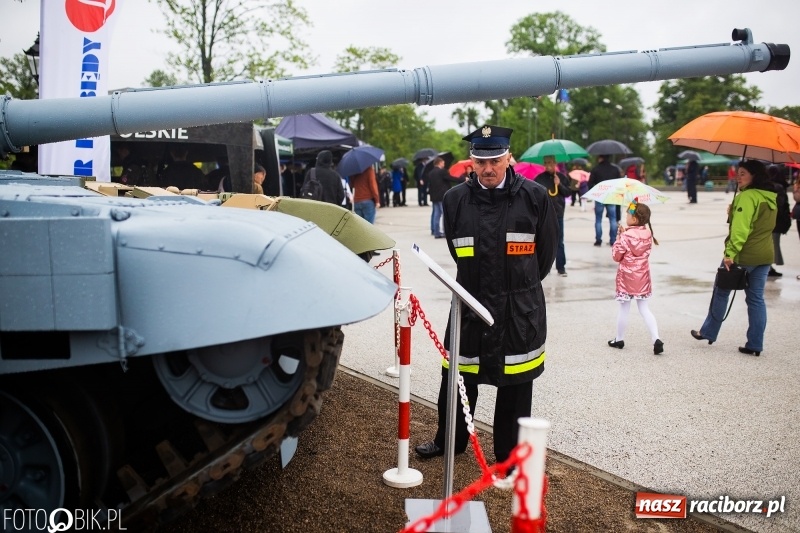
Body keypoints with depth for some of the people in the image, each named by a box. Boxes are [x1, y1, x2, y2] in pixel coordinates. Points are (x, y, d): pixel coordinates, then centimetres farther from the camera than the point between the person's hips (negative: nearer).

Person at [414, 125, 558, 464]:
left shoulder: (534, 197, -7)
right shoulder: (456, 199, -2)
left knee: (515, 386, 10)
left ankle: (510, 454, 27)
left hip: (520, 309, -1)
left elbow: (546, 251, 5)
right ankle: (450, 440, 35)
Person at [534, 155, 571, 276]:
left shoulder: (562, 177, 4)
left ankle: (561, 267, 9)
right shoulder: (539, 178, -1)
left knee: (559, 242, 4)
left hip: (558, 214, 1)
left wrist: (559, 184, -11)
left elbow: (568, 193, 4)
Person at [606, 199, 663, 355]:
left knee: (624, 310, 8)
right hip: (643, 277, 5)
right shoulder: (648, 234, 0)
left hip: (626, 277, -5)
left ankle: (619, 339, 22)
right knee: (644, 309, 11)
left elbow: (616, 256, -10)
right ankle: (656, 339, -1)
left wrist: (619, 238, -2)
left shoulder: (626, 236, -18)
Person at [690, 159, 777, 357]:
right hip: (765, 255, 7)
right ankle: (755, 344, 8)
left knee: (721, 292, 9)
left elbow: (740, 228, -22)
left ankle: (708, 332, 19)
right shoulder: (771, 198, 12)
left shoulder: (747, 196, -15)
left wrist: (730, 253, -23)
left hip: (743, 255, -7)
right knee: (756, 298, 8)